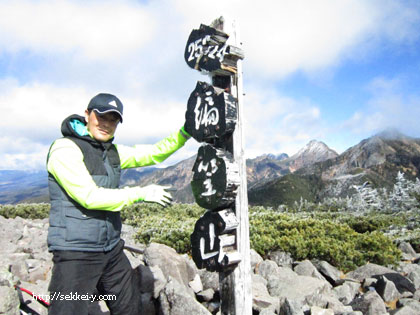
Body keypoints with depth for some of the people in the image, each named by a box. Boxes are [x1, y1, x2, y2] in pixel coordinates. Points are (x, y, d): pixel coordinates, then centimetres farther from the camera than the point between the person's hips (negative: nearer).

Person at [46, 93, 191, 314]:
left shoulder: (112, 152, 8)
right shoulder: (65, 149, -14)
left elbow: (151, 154, 11)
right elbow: (89, 197, -22)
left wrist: (184, 133, 0)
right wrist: (142, 194, -20)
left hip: (112, 250, 8)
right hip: (76, 254, -7)